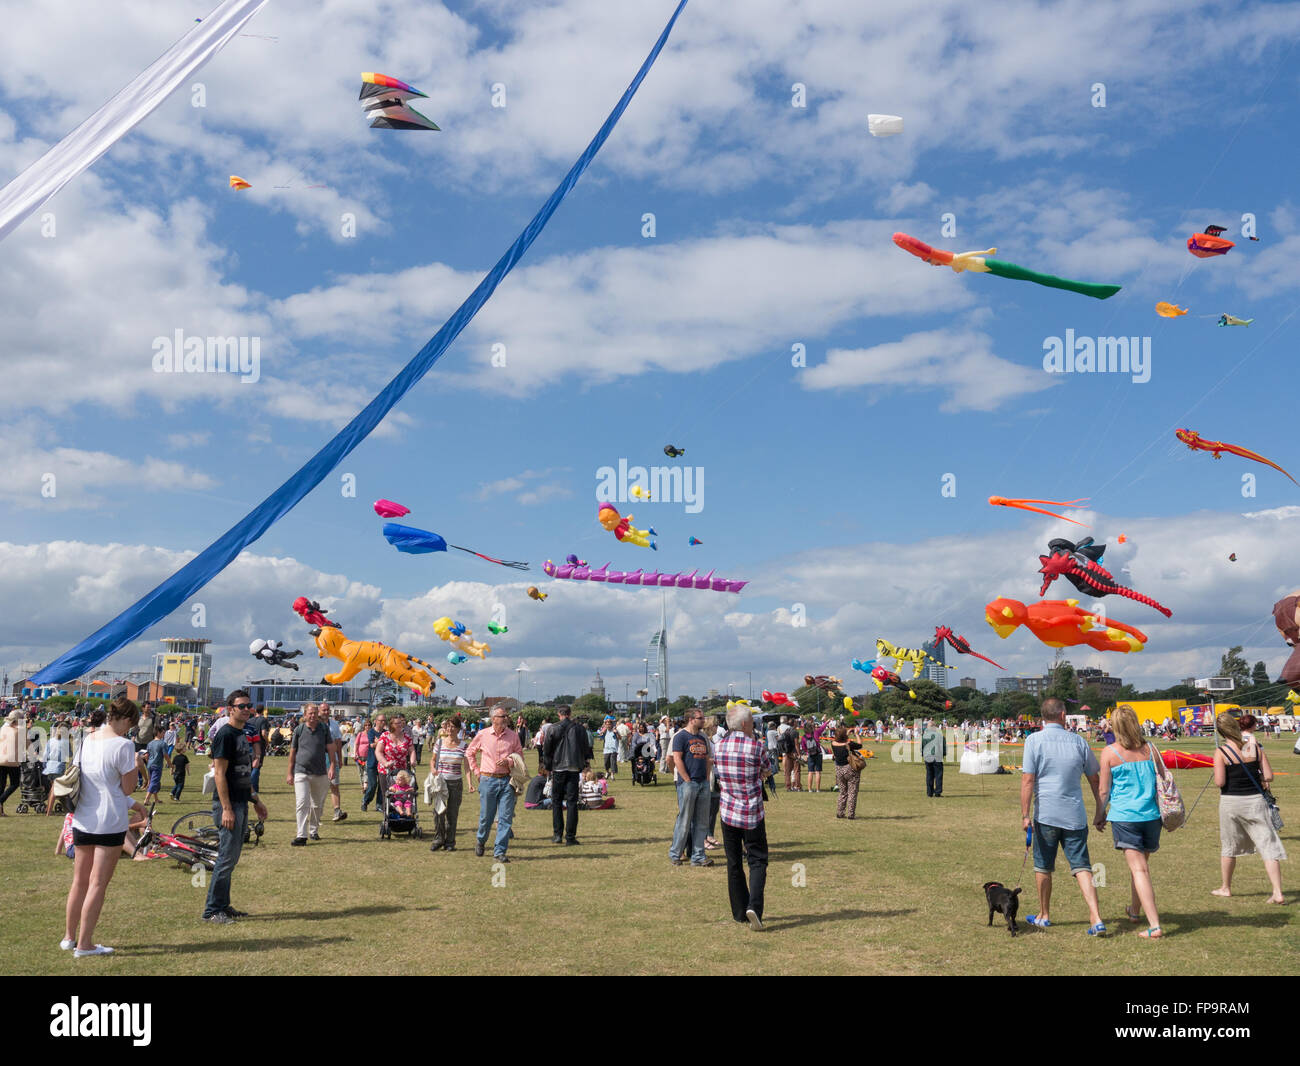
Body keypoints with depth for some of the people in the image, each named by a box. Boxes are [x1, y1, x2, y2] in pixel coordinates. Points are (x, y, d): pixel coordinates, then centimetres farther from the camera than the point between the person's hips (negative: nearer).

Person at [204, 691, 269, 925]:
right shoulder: (225, 735, -13)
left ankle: (223, 906, 20)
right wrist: (226, 809, -22)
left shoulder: (242, 735, 15)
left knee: (231, 858, 13)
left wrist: (256, 800, 22)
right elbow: (219, 774, -18)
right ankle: (212, 910, 1)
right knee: (227, 857, -7)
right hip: (229, 804, -9)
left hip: (241, 804, 9)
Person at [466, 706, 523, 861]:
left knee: (505, 818, -4)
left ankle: (499, 851, 4)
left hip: (507, 780, 1)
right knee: (486, 816, 8)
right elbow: (469, 752, 16)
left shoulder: (513, 735, 3)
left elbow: (520, 754, 12)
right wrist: (476, 771, 10)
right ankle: (480, 840, 36)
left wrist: (508, 760, -8)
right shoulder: (482, 735, 2)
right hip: (488, 780, -1)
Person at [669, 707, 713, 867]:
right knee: (684, 821, -3)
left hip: (703, 784, 7)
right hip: (687, 784, -7)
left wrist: (707, 778, 8)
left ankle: (698, 856, 13)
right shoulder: (681, 736, -6)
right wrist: (687, 780, -15)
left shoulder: (702, 738, 16)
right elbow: (677, 759, -12)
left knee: (702, 822, 8)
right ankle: (674, 854, 9)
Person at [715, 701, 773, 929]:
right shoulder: (755, 746, -12)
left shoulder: (720, 745, 1)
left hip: (728, 813, 4)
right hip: (752, 815, -4)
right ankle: (753, 906, -15)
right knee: (757, 861, 3)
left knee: (734, 864, 12)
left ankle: (740, 913, 17)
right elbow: (768, 771, 4)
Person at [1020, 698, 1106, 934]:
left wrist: (1025, 814, -9)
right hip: (1075, 815, 2)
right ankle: (1096, 918, -8)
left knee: (1043, 867, 13)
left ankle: (1044, 916, 25)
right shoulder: (1078, 741, 4)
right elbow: (1095, 779, 12)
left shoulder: (1034, 740, -6)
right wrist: (1100, 810, 23)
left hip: (1046, 814, -2)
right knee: (1082, 867, 4)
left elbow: (1028, 779, -11)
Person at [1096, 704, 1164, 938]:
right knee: (1141, 864, 22)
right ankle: (1134, 910, 40)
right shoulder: (1149, 749, 4)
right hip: (1151, 814, 4)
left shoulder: (1110, 752, -6)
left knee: (1139, 869, -5)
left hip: (1124, 816, -4)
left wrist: (1100, 815, 10)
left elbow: (1104, 790, -4)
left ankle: (1155, 926, -12)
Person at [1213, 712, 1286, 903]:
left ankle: (1226, 888, 28)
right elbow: (1269, 777, -2)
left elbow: (1220, 782, -15)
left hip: (1231, 802, -2)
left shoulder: (1221, 752, -11)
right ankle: (1277, 892, -5)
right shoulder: (1255, 748, -2)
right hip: (1255, 800, 2)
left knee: (1228, 847, 15)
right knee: (1268, 846, 3)